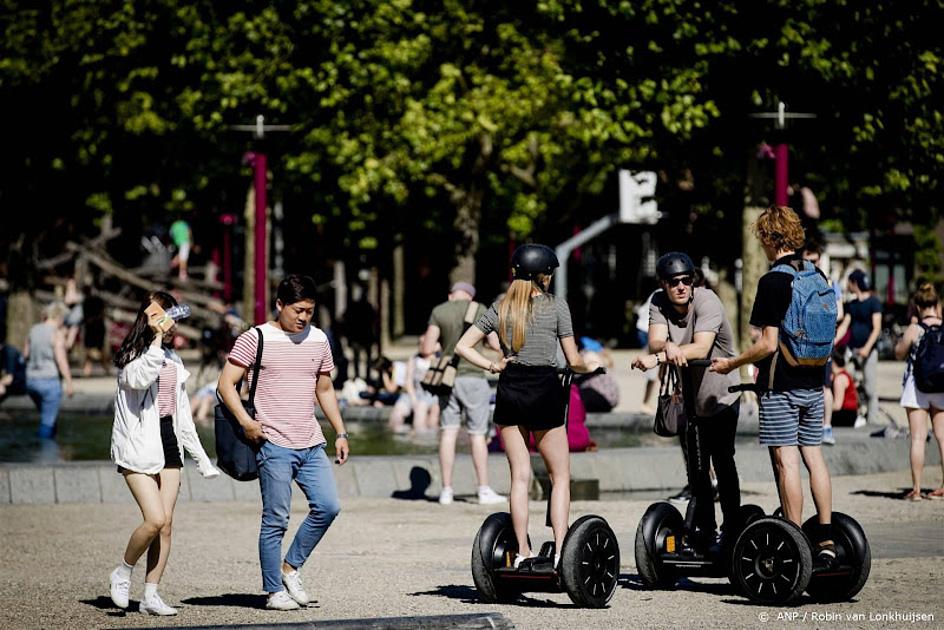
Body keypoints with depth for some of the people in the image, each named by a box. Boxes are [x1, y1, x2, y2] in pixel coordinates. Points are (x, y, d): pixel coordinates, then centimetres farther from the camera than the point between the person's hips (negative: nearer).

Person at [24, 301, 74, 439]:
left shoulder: (34, 330, 6)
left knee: (49, 417, 23)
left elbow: (25, 354, 15)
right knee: (48, 422, 1)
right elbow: (61, 360, -20)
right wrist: (69, 383, -15)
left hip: (32, 381, 7)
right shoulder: (57, 334, -14)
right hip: (50, 381, -7)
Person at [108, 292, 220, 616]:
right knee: (155, 519, -16)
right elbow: (138, 380, -30)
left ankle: (151, 594, 6)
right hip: (139, 446, -7)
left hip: (169, 444, 7)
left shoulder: (173, 360, 16)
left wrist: (200, 458, 21)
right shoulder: (132, 356, -6)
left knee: (166, 523, 1)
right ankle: (123, 574, 7)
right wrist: (157, 339, -26)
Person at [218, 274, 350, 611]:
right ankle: (274, 591, 6)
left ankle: (290, 567, 13)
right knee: (276, 520, -3)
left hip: (311, 444, 5)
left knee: (328, 506, -4)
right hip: (274, 444, -5)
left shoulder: (319, 340, 12)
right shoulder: (256, 339, -5)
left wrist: (340, 433, 17)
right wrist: (244, 420, -19)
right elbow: (226, 384, -6)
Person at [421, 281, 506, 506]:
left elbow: (427, 349, -3)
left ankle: (446, 490, 3)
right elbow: (496, 344, -4)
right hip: (473, 376, -2)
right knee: (477, 434, 2)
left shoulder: (438, 312, 2)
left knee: (448, 432, 4)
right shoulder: (479, 310, -2)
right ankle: (484, 490, 2)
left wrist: (426, 341, 20)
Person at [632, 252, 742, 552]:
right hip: (688, 399, 5)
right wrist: (667, 347, -45)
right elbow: (655, 342, -20)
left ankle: (732, 530, 5)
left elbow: (701, 348, -34)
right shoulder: (659, 303, -5)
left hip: (721, 396, -5)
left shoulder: (707, 301, -20)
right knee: (696, 473, 8)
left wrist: (656, 359, -44)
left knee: (723, 465, -6)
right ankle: (704, 534, 18)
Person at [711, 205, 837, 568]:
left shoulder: (773, 282, -14)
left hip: (780, 385, -7)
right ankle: (825, 540, 10)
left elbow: (768, 343, -17)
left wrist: (731, 364, -5)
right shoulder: (817, 277, 8)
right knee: (814, 456, 10)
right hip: (813, 382, 7)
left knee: (786, 461, -5)